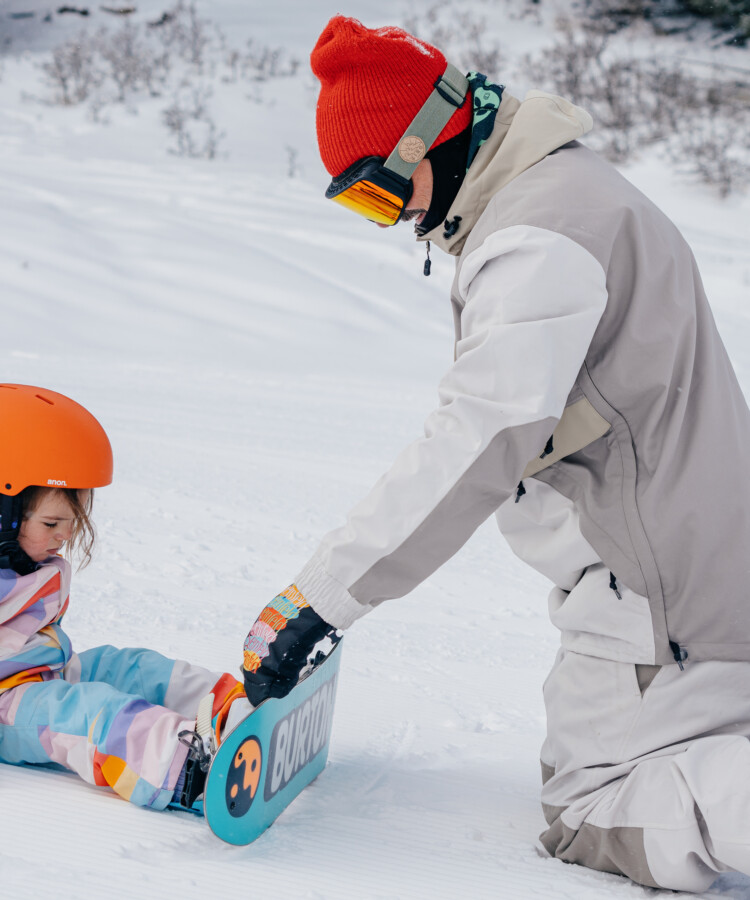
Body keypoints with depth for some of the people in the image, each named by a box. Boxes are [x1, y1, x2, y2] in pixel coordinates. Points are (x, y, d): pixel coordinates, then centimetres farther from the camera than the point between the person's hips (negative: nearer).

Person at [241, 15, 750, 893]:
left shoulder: (537, 239, -21)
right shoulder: (558, 194, 13)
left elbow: (478, 445, -30)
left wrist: (316, 598, -29)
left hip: (654, 585, -10)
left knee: (590, 820, -5)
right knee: (578, 767, 18)